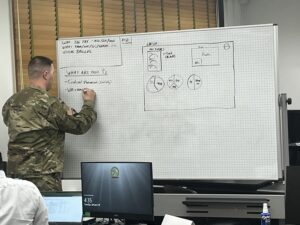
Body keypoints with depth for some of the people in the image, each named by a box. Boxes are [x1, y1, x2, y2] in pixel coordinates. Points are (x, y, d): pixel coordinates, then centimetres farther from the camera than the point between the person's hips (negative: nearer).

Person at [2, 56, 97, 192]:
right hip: (42, 177, -7)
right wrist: (89, 103, 16)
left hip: (14, 172, 7)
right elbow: (80, 125, -5)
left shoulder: (11, 103, 6)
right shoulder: (49, 104, -14)